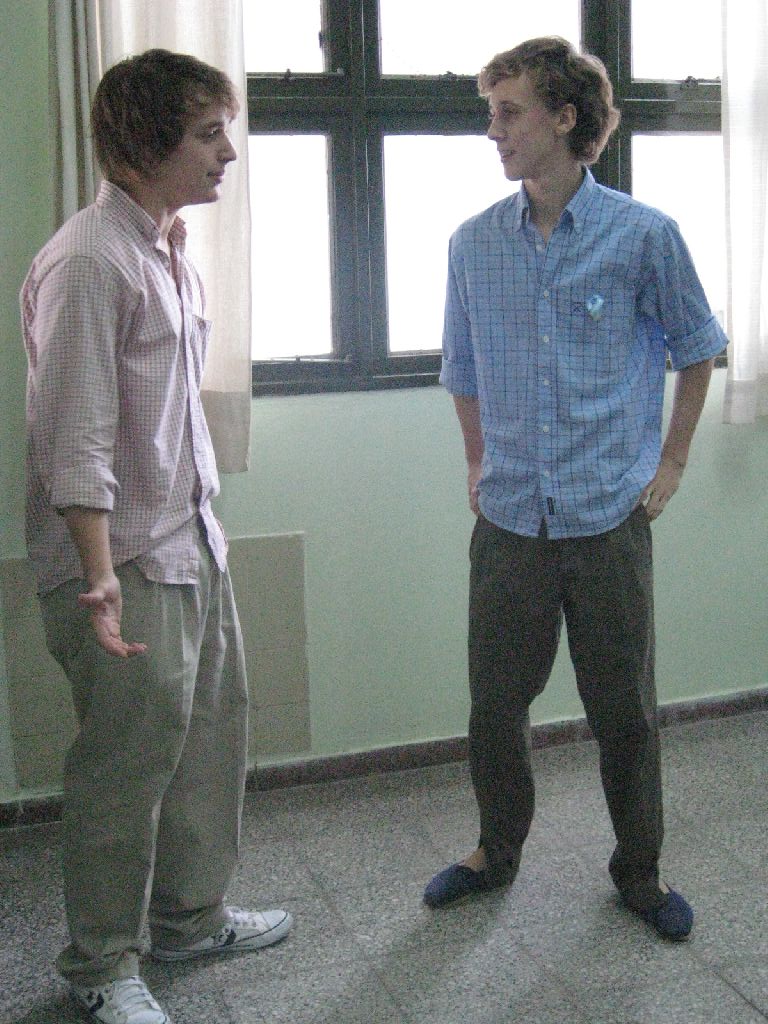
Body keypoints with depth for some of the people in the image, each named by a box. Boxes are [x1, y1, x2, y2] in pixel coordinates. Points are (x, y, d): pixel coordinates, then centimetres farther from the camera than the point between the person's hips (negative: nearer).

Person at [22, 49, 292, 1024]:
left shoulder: (170, 252, 12)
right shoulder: (88, 262, -19)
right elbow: (77, 440, -23)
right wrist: (99, 577, -28)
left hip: (193, 541, 9)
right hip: (127, 562, -9)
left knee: (212, 734, 18)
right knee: (127, 764, 2)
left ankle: (190, 915, 37)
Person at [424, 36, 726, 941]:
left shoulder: (642, 236, -6)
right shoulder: (473, 244, 3)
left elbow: (695, 349, 7)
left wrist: (671, 462, 5)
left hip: (609, 518, -2)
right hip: (509, 520, 3)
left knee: (624, 710, 8)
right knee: (494, 704, 11)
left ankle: (639, 872, 29)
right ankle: (497, 851, 35)